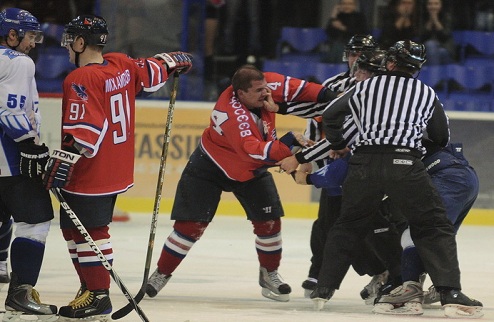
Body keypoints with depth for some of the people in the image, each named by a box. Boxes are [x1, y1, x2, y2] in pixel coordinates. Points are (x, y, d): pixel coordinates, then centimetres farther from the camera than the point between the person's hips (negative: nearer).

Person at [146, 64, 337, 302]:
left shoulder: (264, 85, -21)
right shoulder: (232, 114, -38)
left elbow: (291, 87, -10)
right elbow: (254, 151, -46)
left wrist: (324, 95, -22)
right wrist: (287, 145, -53)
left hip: (251, 171, 6)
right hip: (210, 167, -6)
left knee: (269, 221, 0)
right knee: (191, 225, -7)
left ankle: (269, 274, 19)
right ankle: (161, 274, 8)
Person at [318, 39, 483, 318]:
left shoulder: (367, 86, 16)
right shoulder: (428, 94, 14)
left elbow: (331, 115, 19)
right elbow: (443, 139, 22)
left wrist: (339, 145, 36)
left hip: (365, 164, 2)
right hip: (407, 167, -2)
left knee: (348, 225, 20)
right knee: (435, 229, 2)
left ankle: (324, 288, 17)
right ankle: (451, 294, -12)